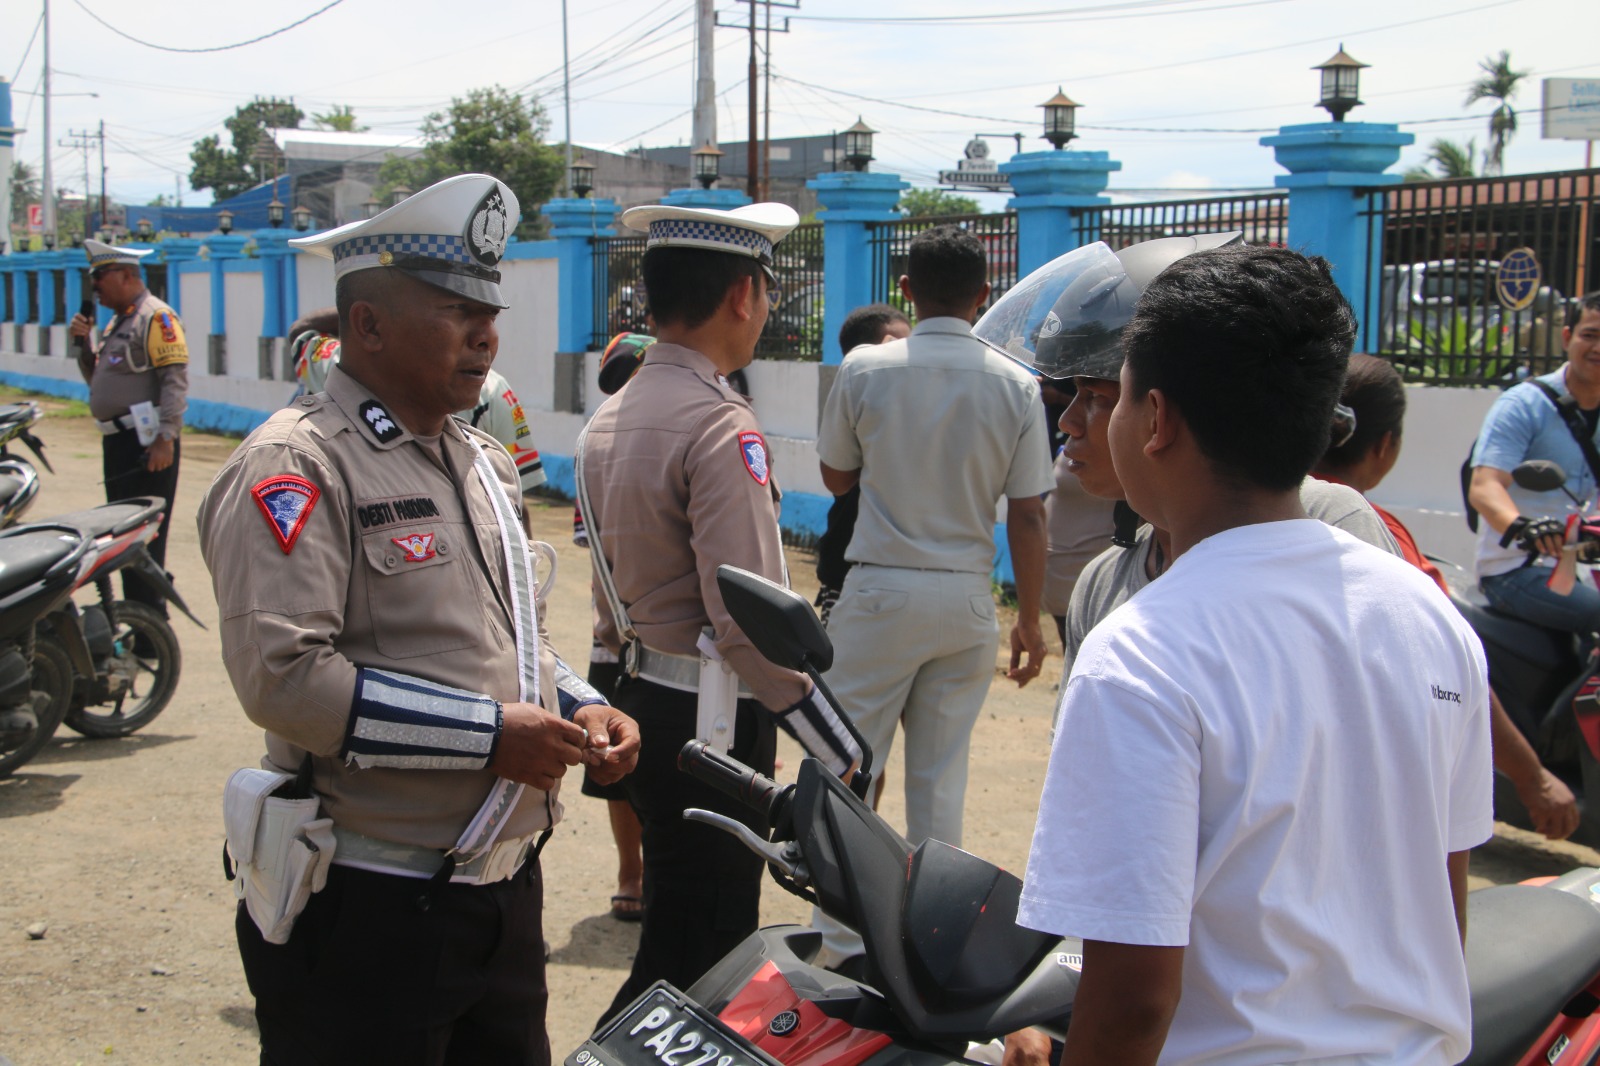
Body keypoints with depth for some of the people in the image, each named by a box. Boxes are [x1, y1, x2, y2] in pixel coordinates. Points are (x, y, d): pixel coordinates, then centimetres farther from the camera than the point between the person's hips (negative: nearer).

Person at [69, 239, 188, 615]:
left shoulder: (156, 316, -9)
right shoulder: (118, 322, 21)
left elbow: (175, 379, -18)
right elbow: (96, 379, 25)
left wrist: (166, 438, -24)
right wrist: (85, 342, 8)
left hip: (147, 443, -10)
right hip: (118, 440, 10)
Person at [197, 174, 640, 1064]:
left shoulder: (483, 460, 15)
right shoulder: (298, 465, -14)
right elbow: (281, 673, -24)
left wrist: (578, 709, 4)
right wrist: (486, 733, -22)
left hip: (507, 887, 8)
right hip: (366, 912, -8)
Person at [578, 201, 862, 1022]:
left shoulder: (608, 419, 11)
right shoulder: (721, 427, -18)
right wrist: (837, 750, -16)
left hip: (640, 703, 10)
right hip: (712, 722, -9)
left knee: (694, 948, 20)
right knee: (692, 964, 0)